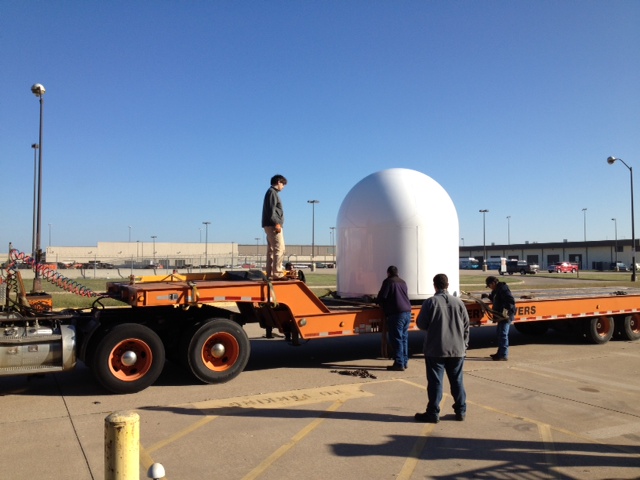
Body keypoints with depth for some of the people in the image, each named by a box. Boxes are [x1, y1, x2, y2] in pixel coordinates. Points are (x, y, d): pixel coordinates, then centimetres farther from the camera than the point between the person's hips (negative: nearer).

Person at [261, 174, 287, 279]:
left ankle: (270, 274, 10)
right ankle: (277, 273, -17)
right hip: (273, 225, -10)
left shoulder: (272, 192, 22)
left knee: (271, 250, 9)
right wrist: (276, 223, -19)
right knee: (279, 249, -13)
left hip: (270, 225, 10)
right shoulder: (272, 192, -7)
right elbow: (271, 210, -17)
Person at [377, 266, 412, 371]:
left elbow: (381, 297, -4)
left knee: (396, 339, -3)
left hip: (396, 314, -7)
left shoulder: (388, 281, -3)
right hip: (407, 312, 7)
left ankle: (399, 363, -3)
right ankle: (405, 361, 20)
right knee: (404, 337, 15)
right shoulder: (403, 282, 17)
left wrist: (383, 305, 18)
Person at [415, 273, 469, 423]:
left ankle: (433, 413, 7)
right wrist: (464, 345, 15)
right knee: (457, 381, 14)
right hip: (457, 349, 4)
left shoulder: (430, 302, -10)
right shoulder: (458, 302, 1)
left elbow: (421, 324, -7)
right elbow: (466, 326, 6)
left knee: (435, 382, 3)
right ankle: (461, 411, 21)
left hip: (435, 350, -3)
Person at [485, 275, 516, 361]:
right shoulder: (497, 290, 14)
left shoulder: (503, 289, -17)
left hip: (506, 315, -11)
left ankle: (504, 355, -5)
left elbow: (511, 301, -26)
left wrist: (506, 310, -33)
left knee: (503, 334, -9)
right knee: (499, 333, 18)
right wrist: (488, 296, 13)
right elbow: (495, 299, 29)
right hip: (501, 315, 11)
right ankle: (500, 353, 28)